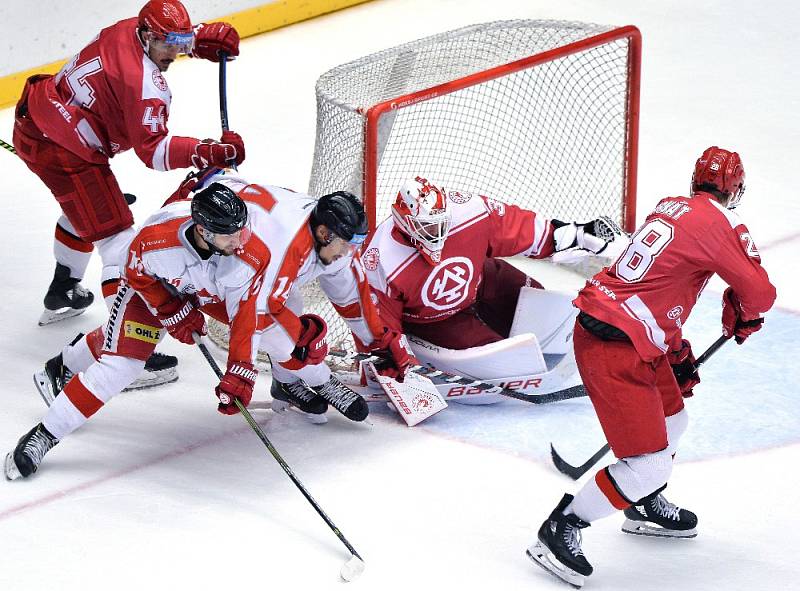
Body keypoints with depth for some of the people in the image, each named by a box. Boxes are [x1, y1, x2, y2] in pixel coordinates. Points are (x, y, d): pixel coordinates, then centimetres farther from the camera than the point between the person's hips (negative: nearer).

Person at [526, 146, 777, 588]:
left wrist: (677, 351, 32)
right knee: (650, 464, -7)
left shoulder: (671, 207, 15)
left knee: (672, 420, 28)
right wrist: (741, 319, 13)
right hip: (613, 350, -9)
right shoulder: (719, 222, -11)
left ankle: (645, 508, 48)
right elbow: (758, 293, -10)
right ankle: (559, 531, 1)